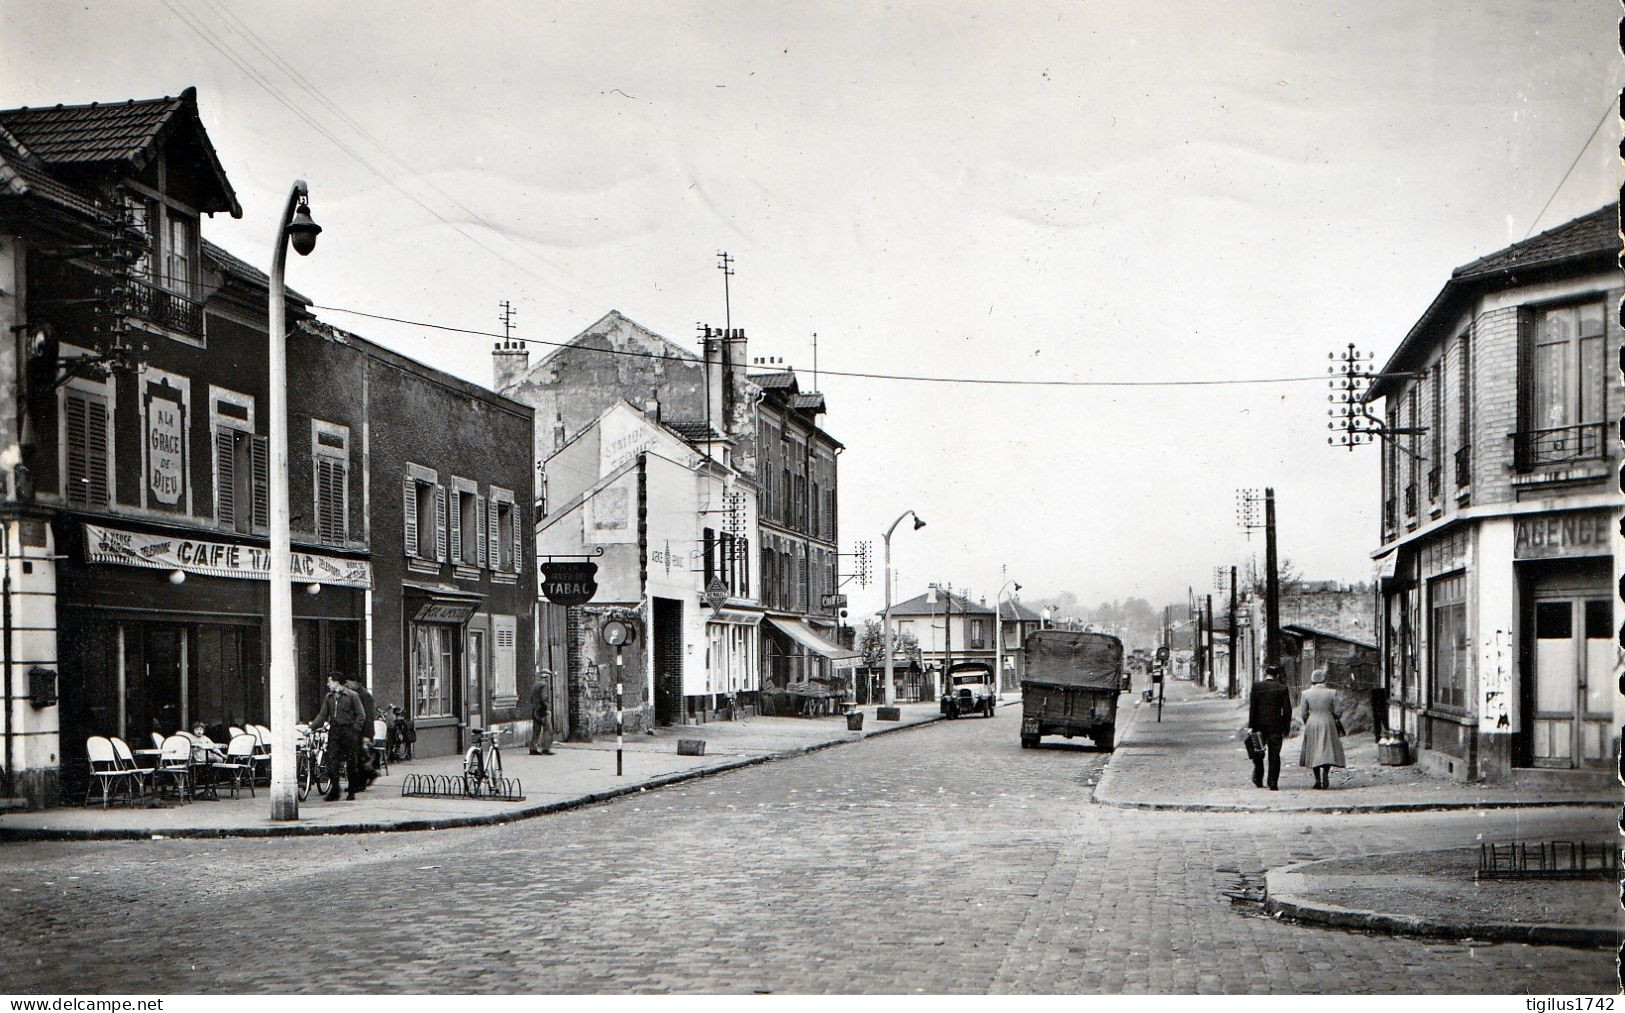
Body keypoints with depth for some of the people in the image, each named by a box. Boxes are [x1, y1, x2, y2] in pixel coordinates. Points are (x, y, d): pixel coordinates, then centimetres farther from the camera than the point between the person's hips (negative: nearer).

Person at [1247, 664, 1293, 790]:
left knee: (1258, 754, 16)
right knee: (1274, 755, 3)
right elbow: (1287, 710, -3)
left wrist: (1252, 726, -1)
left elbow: (1252, 708, -4)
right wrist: (1286, 728, 4)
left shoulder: (1256, 686, -3)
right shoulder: (1282, 689, -3)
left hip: (1260, 725, 1)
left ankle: (1258, 780, 18)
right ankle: (1273, 783, -1)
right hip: (1276, 726, 0)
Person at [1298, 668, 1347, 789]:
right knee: (1329, 750, 7)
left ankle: (1318, 780, 7)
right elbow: (1338, 711, -5)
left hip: (1312, 725, 1)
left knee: (1314, 752, 9)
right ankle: (1325, 773, -17)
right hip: (1328, 724, -1)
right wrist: (1336, 720, 16)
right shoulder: (1331, 693, -7)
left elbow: (1303, 713, 0)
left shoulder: (1306, 693, -4)